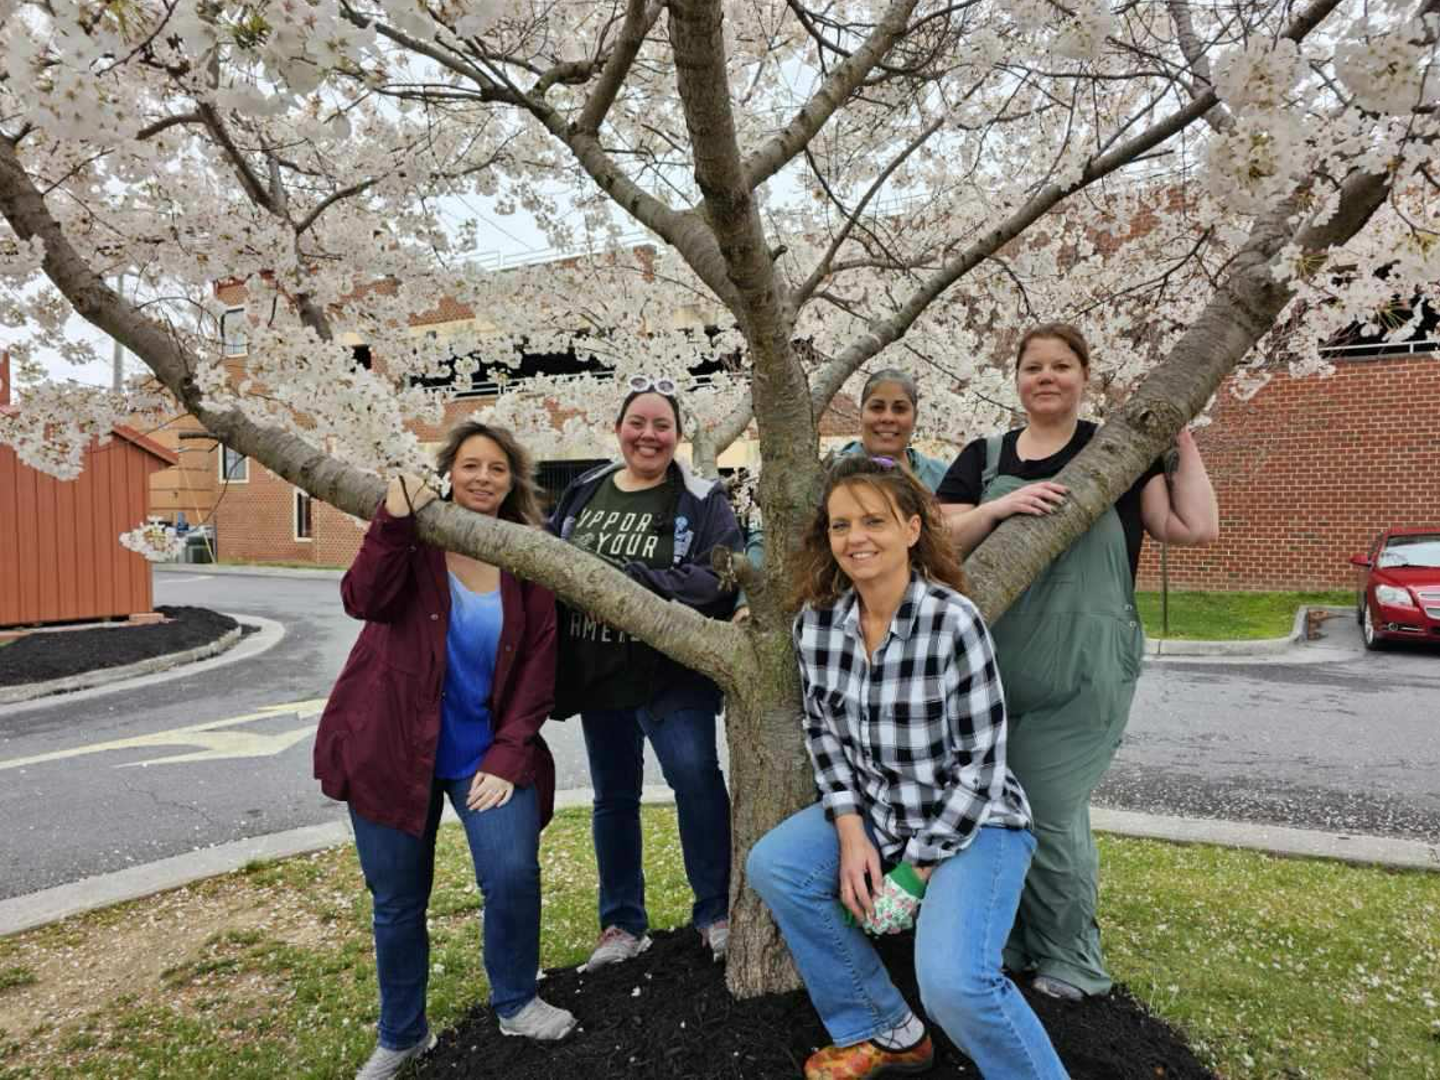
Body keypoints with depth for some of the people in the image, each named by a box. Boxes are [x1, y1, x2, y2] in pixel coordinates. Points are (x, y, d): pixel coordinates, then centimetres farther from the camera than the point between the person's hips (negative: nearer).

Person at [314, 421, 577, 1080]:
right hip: (391, 747, 0)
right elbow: (364, 600, -24)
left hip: (486, 752, 1)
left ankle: (515, 1005, 17)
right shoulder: (414, 535, -5)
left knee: (513, 875, -13)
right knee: (397, 901, 9)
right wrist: (392, 523, -37)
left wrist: (507, 756, -11)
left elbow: (538, 668, -3)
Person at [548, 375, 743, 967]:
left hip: (672, 673, -4)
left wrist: (625, 575, -25)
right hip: (598, 674, 5)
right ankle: (622, 923, 29)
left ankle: (716, 912, 9)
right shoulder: (581, 494, 9)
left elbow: (716, 579, -18)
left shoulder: (702, 502, -5)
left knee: (695, 776, -13)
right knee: (613, 796, 13)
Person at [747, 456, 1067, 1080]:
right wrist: (850, 833, -9)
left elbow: (980, 762, -17)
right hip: (874, 811, 6)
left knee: (953, 983, -25)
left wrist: (916, 869, -15)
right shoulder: (816, 621, -7)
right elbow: (822, 731, 3)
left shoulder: (952, 621, -22)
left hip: (971, 823, -6)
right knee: (771, 865, -11)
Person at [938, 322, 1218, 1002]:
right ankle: (1004, 942, 33)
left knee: (1052, 812, 1)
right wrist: (1000, 506, -17)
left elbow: (1195, 528, -7)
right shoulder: (984, 457, 9)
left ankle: (1069, 960, 24)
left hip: (1082, 673, -3)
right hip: (991, 667, 3)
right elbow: (939, 538, -2)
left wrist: (1181, 439, -6)